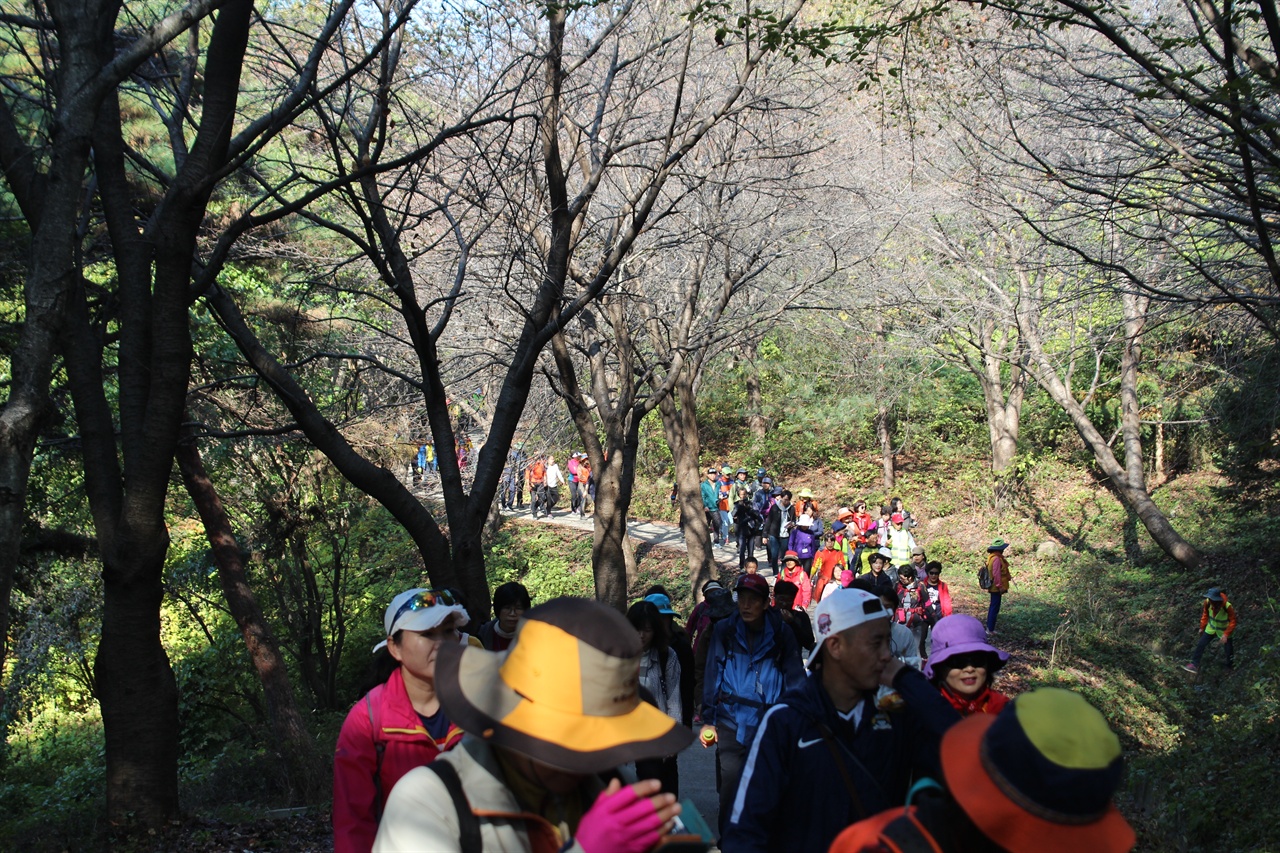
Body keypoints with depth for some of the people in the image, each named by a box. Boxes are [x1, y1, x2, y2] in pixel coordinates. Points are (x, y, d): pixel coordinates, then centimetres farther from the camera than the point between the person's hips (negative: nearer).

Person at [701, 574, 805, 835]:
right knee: (730, 791, 2)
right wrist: (708, 720, 0)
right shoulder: (724, 631, 0)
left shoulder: (781, 634, 0)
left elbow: (795, 679, -2)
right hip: (730, 724, 0)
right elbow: (712, 677, 2)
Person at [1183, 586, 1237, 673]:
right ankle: (1194, 664, 4)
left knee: (1228, 650, 6)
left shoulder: (1227, 606, -34)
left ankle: (1230, 668, 31)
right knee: (1201, 644, -3)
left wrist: (1226, 634, -24)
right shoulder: (1207, 602, -24)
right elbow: (1205, 614, -2)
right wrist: (1202, 627, 5)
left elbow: (1232, 621, -19)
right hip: (1211, 628, 3)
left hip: (1224, 630, -3)